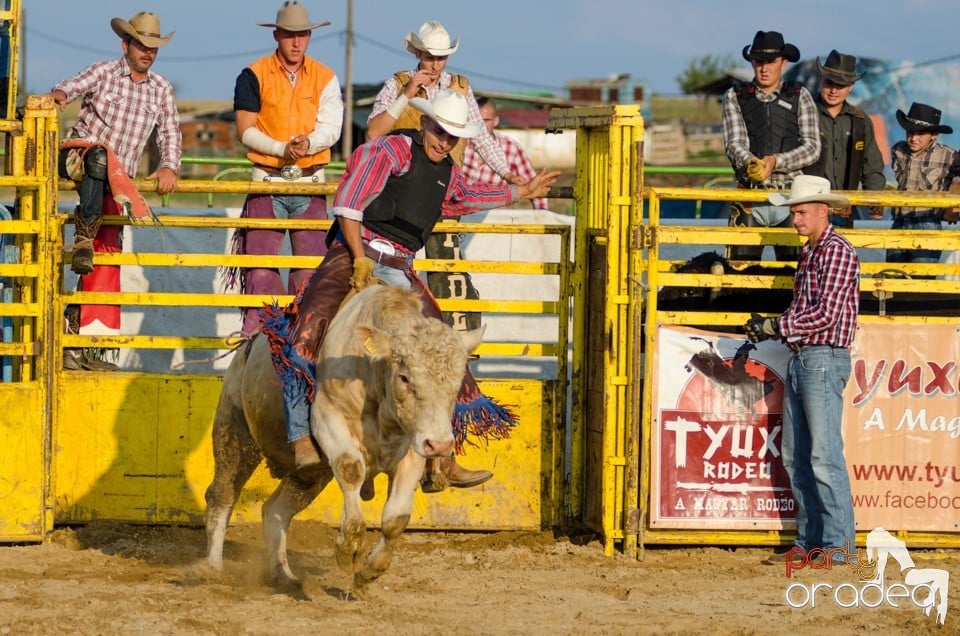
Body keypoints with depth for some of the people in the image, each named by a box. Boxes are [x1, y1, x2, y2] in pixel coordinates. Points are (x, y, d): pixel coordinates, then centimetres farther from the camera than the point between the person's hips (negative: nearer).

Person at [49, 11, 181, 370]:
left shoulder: (161, 90, 12)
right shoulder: (104, 73, 1)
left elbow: (170, 133, 6)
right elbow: (75, 86, -17)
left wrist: (169, 167, -14)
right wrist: (59, 95, -42)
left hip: (111, 181, 4)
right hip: (76, 157, -4)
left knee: (107, 253, -5)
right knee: (101, 155, -41)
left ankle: (77, 342, -5)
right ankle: (84, 235, -42)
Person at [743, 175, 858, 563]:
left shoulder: (838, 251, -10)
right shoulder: (809, 253, 19)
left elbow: (826, 313, -18)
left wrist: (777, 327, -13)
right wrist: (770, 327, 5)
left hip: (824, 359, -10)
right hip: (799, 360, 10)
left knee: (824, 455, -11)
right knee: (795, 457, 9)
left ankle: (838, 542, -9)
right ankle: (809, 540, 13)